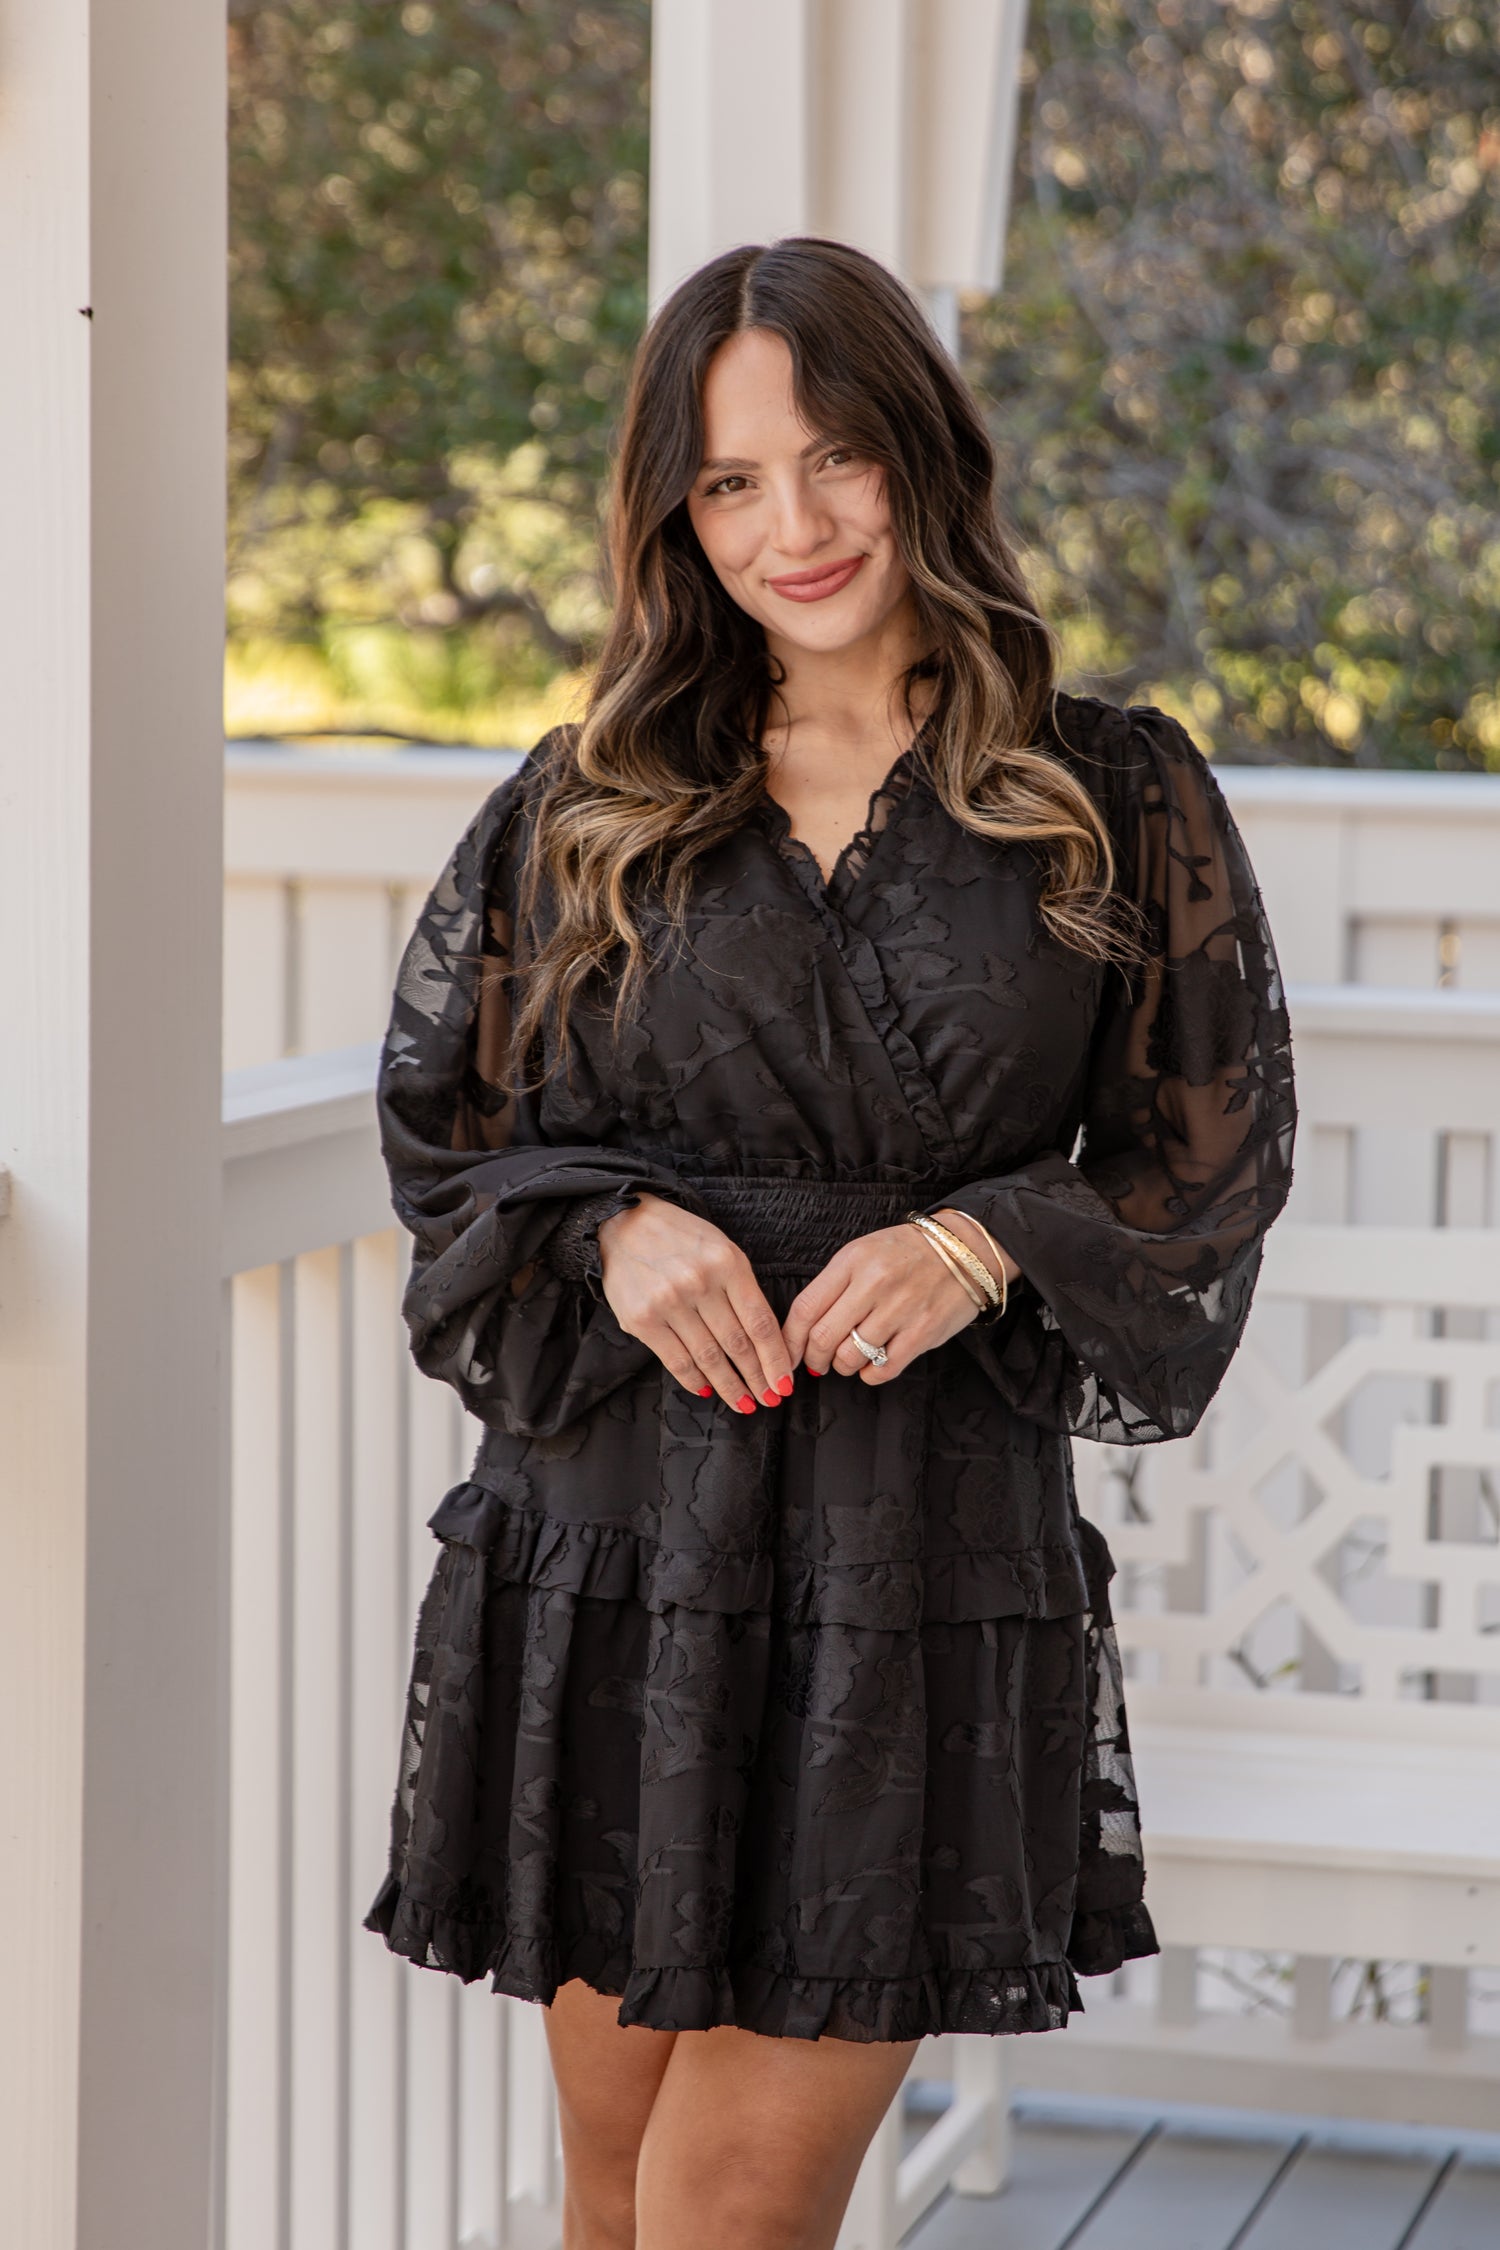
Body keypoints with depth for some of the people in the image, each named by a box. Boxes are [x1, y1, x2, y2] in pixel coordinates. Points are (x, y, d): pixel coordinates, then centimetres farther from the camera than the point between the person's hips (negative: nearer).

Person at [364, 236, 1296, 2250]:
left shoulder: (1117, 801, 4)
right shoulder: (590, 805, 8)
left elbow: (1211, 1167, 6)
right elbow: (440, 1121, 12)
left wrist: (986, 1245, -11)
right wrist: (613, 1230, -8)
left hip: (930, 1555, -2)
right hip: (615, 1535, 2)